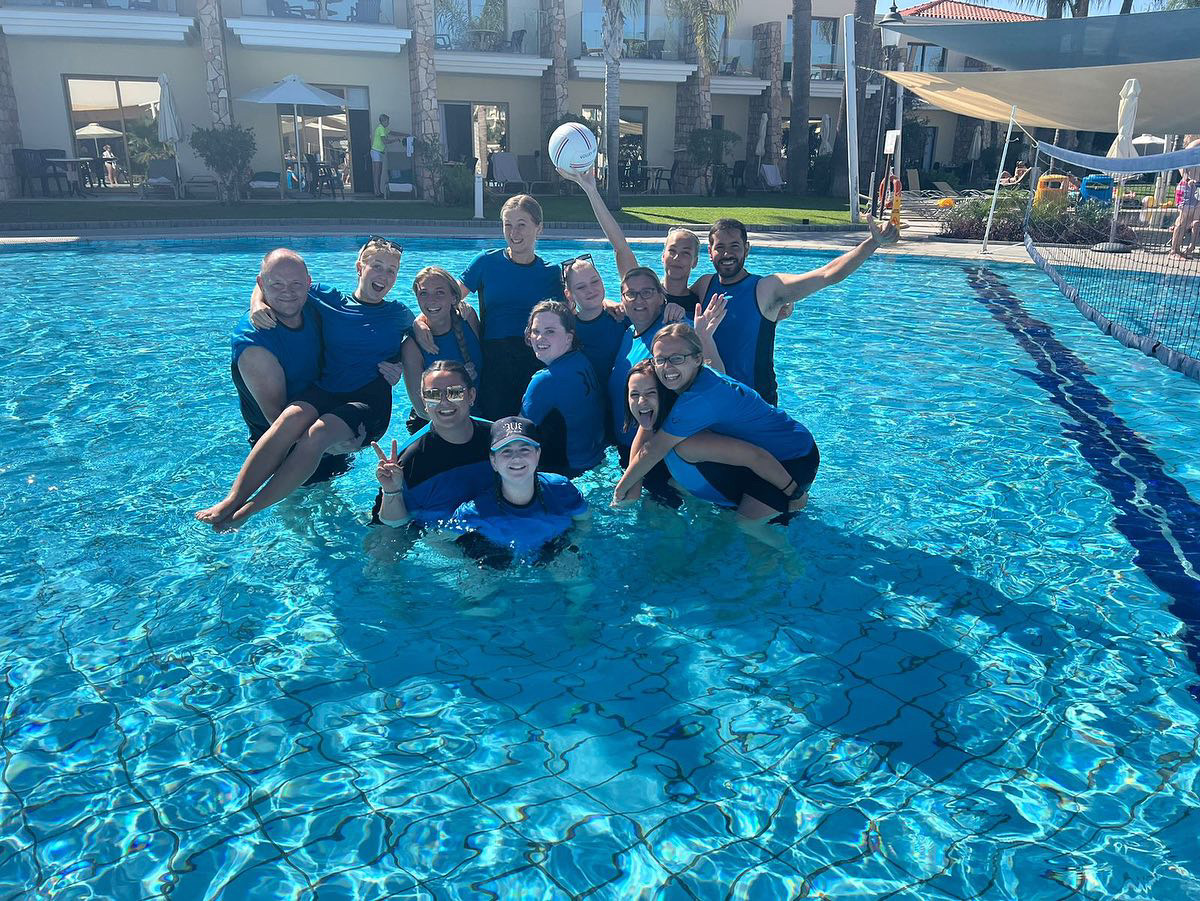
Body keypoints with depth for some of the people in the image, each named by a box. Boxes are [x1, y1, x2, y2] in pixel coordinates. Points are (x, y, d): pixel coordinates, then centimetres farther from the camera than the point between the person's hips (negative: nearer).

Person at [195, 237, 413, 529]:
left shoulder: (399, 315, 14)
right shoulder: (329, 298, 14)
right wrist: (257, 303, -3)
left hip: (369, 401, -2)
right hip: (325, 391, 2)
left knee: (319, 432, -34)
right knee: (295, 415, -34)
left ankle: (249, 510, -32)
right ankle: (232, 498, -36)